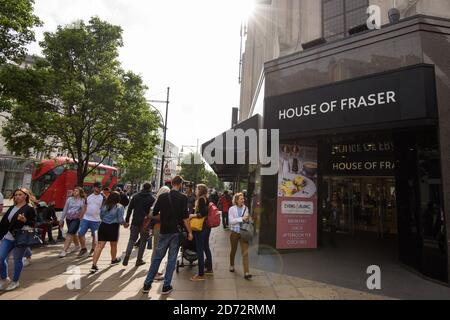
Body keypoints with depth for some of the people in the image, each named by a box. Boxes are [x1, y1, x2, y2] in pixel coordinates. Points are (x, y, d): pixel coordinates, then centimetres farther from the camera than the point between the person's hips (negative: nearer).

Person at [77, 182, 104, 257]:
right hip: (85, 218, 4)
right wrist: (81, 217, 9)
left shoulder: (102, 198, -5)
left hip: (96, 220, -4)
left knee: (94, 236, 7)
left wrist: (102, 219, -12)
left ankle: (93, 249, 27)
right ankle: (83, 248, 22)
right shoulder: (89, 196, 7)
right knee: (80, 233, 2)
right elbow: (85, 208, 13)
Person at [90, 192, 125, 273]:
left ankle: (94, 265, -3)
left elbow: (101, 216, 15)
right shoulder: (119, 207, -12)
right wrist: (124, 223, 6)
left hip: (103, 226, 4)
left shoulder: (104, 206, 5)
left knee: (99, 246, 3)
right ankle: (114, 260, 37)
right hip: (113, 227, -4)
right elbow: (120, 219, -14)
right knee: (113, 245, 17)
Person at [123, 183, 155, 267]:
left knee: (132, 239, 15)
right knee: (143, 241, 9)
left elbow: (129, 209, 6)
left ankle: (127, 257, 1)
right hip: (146, 223, -3)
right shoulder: (152, 199, -4)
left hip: (135, 222, 3)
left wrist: (127, 221, 9)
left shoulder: (135, 197, 7)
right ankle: (139, 260, 13)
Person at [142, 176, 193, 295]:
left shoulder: (162, 196, 0)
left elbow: (154, 213, 6)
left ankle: (147, 284, 21)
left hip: (164, 231, 3)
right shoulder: (183, 198, -10)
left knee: (157, 257, 14)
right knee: (172, 259, 8)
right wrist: (189, 232, -5)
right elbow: (185, 217, -13)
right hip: (176, 232, -3)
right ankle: (166, 286, 14)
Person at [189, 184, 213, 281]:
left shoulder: (201, 199, -15)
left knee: (200, 250, -4)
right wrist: (195, 214, 20)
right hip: (206, 226, 9)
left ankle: (201, 275, 2)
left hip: (201, 227, -9)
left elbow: (202, 214, -23)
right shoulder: (206, 199, 10)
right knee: (206, 247, 19)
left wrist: (193, 215, -11)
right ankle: (209, 269, 33)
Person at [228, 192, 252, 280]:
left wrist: (247, 219, -9)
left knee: (245, 252, -5)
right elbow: (231, 221, -16)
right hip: (235, 232, -1)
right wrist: (242, 218, -22)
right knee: (233, 250, 18)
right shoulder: (232, 209, -8)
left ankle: (246, 273, -2)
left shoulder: (246, 208, 0)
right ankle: (232, 265, 43)